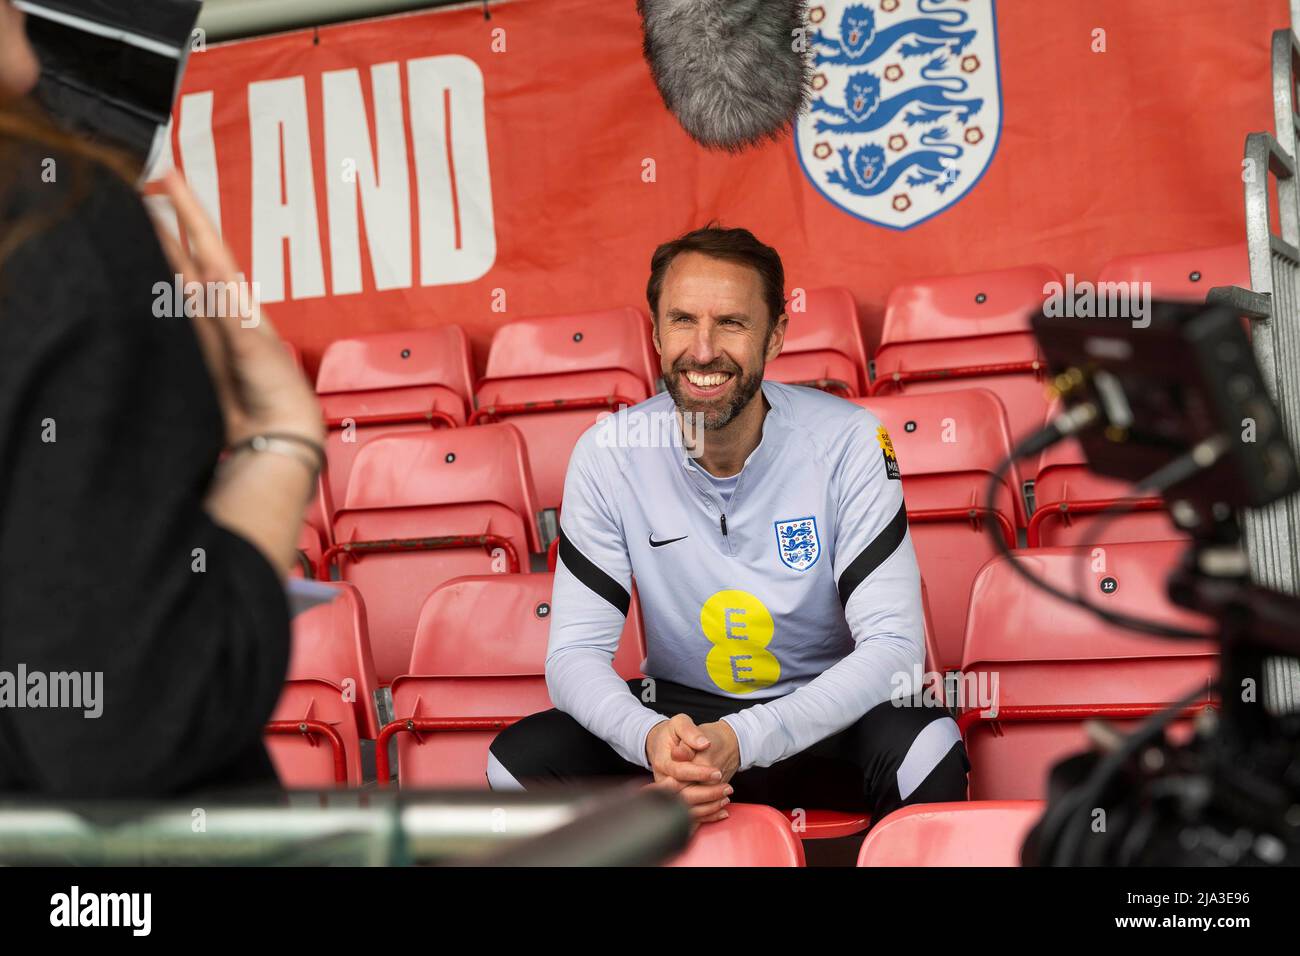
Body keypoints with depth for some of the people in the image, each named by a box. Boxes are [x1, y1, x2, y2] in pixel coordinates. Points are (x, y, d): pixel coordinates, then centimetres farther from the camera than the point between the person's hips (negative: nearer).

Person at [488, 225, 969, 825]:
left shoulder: (848, 442, -16)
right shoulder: (608, 454, -11)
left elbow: (894, 643, -21)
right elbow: (575, 653, -12)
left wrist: (744, 741, -36)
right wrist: (649, 737, -36)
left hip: (823, 716, -2)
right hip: (678, 710, 2)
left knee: (926, 748, -34)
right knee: (519, 759, -22)